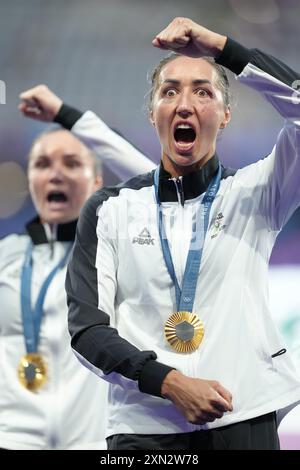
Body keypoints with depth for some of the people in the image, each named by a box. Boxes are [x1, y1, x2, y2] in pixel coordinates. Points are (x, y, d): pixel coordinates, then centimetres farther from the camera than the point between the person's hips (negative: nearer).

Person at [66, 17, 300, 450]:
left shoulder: (254, 194, 6)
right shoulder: (108, 210, 8)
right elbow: (86, 327, 1)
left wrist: (222, 48, -10)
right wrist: (168, 381, -14)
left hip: (243, 420, 0)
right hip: (144, 427, 0)